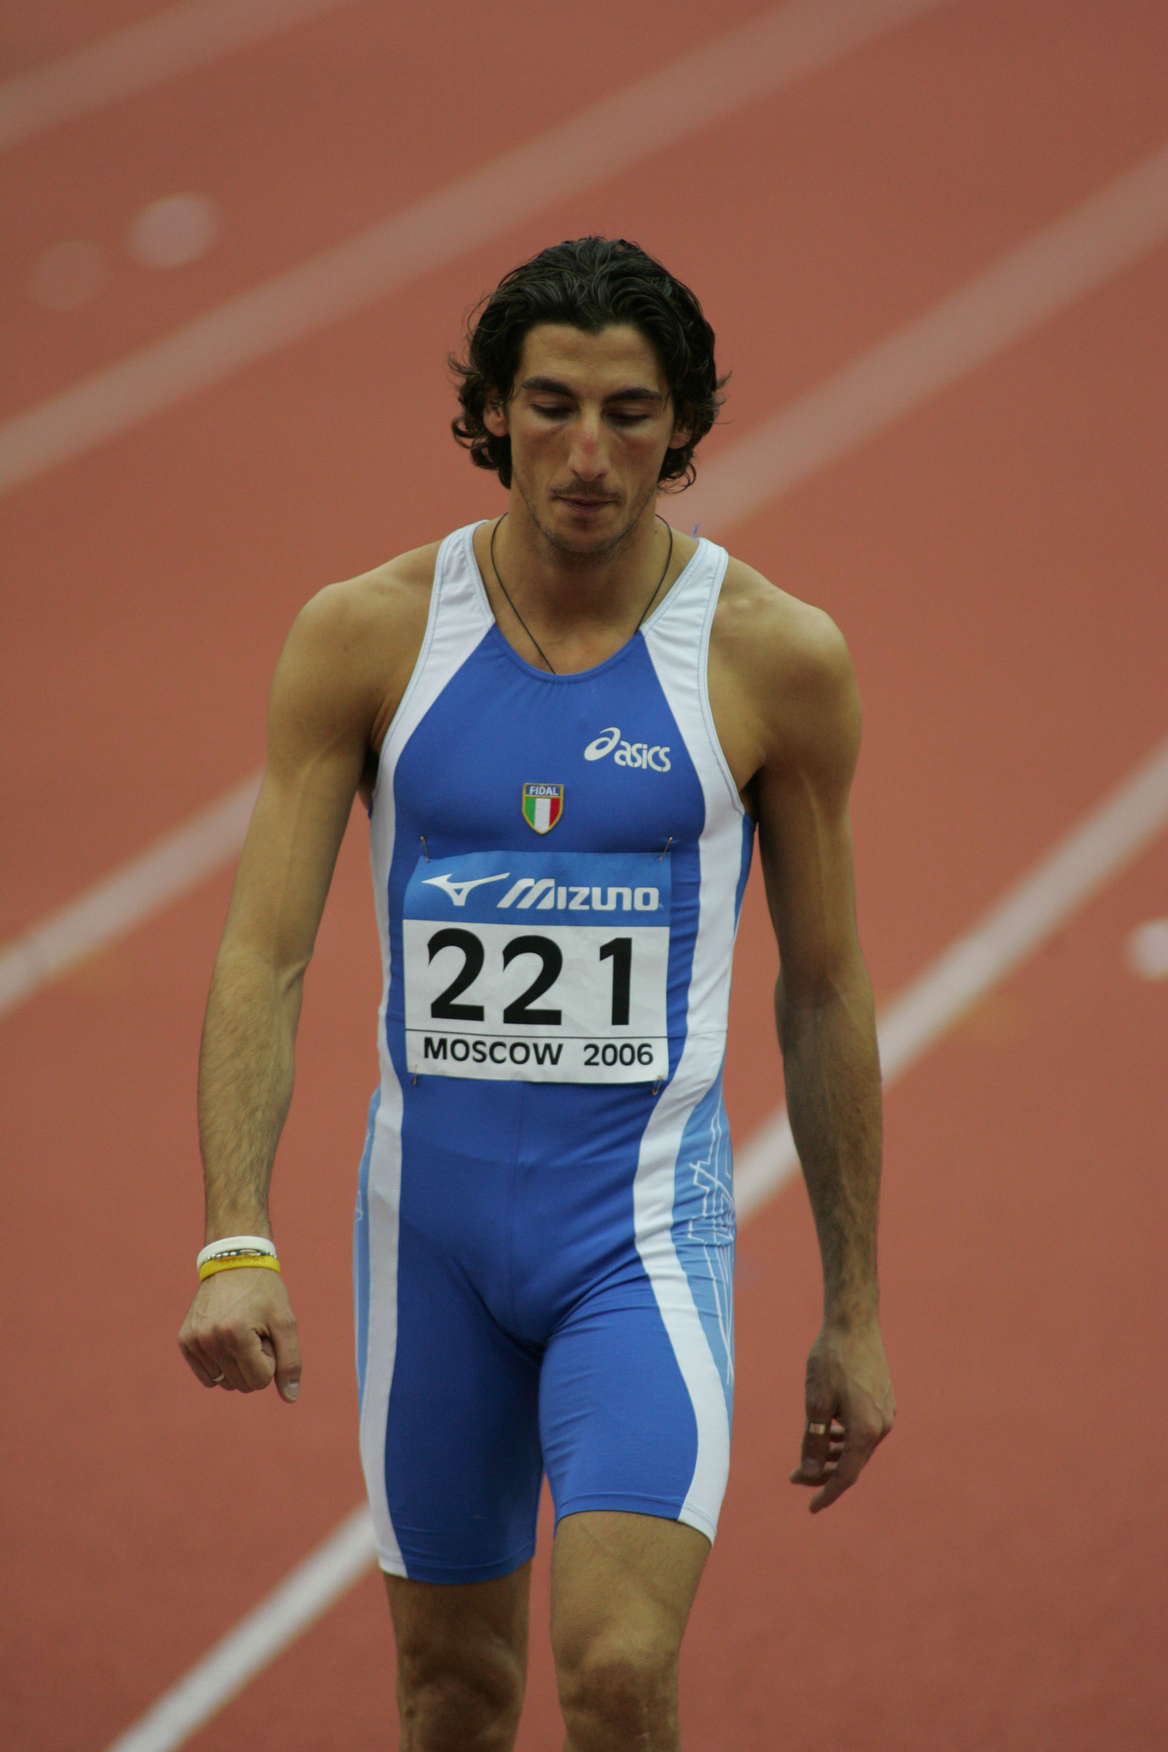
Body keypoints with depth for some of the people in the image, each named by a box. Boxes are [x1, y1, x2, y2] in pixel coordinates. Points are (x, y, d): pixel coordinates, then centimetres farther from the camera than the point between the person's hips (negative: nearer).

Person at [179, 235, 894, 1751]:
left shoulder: (776, 658, -6)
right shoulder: (367, 636, -4)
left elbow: (825, 988, 3)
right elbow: (263, 955, -5)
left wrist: (855, 1310, 7)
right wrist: (236, 1243, -19)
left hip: (646, 1224, -2)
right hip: (431, 1213, 2)